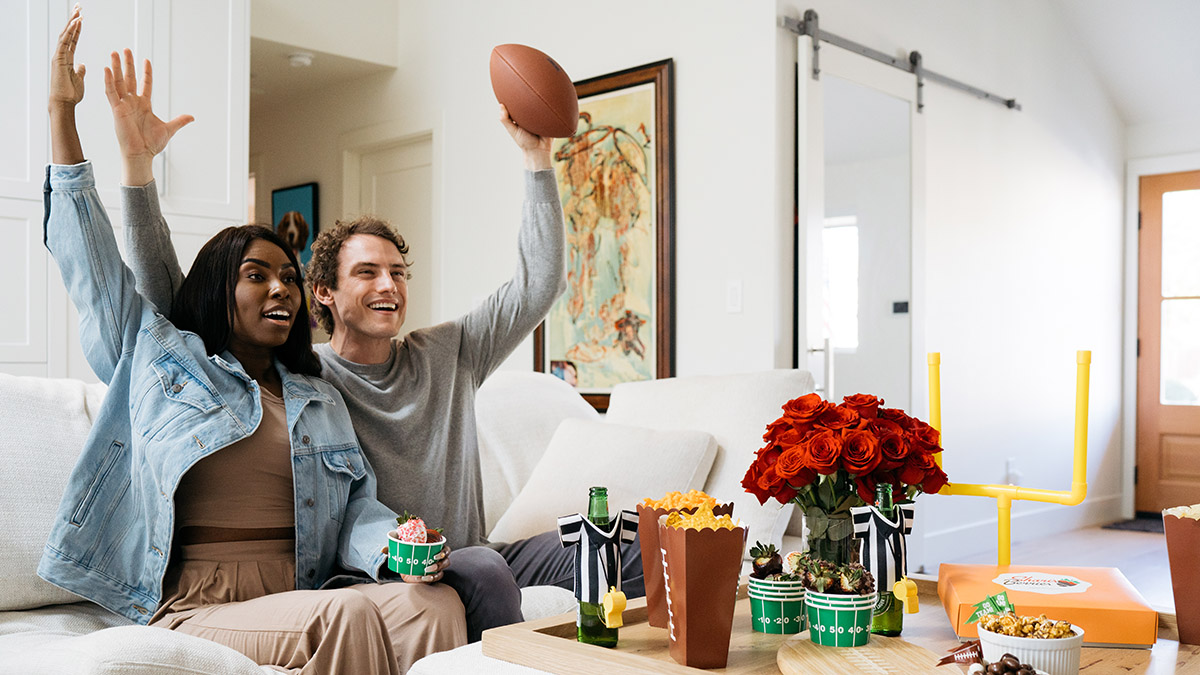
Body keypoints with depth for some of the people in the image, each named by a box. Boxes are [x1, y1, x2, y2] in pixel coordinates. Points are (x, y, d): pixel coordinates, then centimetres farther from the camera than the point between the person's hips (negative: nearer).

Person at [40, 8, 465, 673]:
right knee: (350, 614, -33)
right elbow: (90, 260, 12)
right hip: (191, 611, -3)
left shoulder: (321, 397, 22)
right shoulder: (161, 357, 14)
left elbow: (358, 509, 13)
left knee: (436, 604, -28)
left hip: (300, 605, 4)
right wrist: (61, 112, 10)